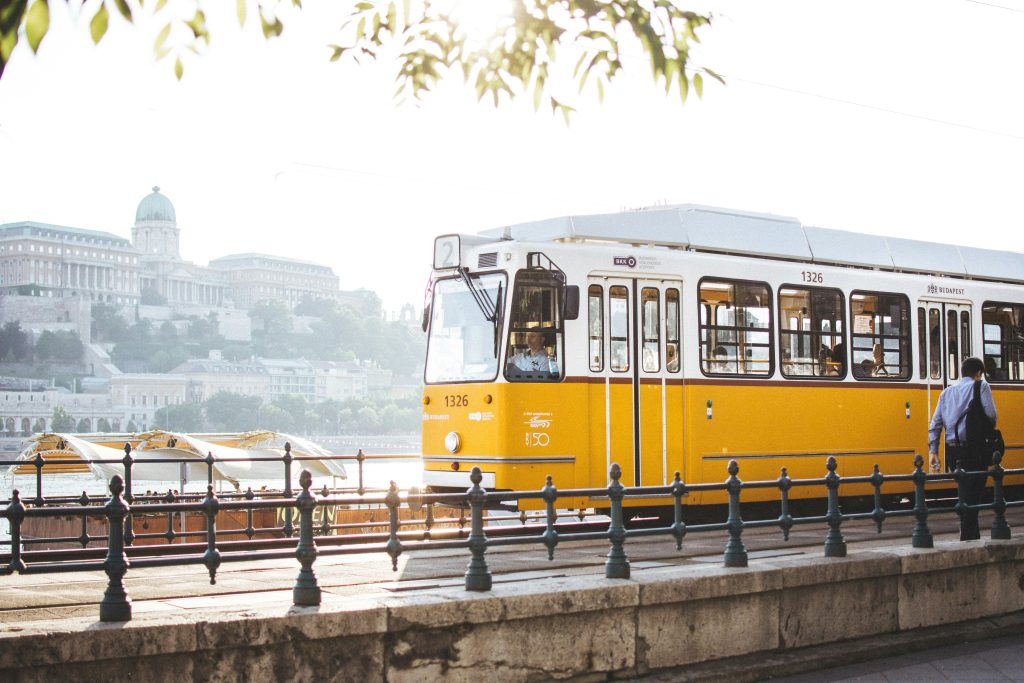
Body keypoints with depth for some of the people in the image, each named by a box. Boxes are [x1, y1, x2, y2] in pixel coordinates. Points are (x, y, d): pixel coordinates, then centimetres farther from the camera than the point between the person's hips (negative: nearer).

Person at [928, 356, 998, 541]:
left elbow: (935, 424, 9)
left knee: (966, 494, 17)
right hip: (974, 449, -5)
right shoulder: (981, 387, 1)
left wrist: (933, 450, 7)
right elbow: (991, 414, -12)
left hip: (952, 450, 6)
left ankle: (974, 537, 23)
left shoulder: (947, 392, 16)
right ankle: (967, 539, -8)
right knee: (972, 496, -4)